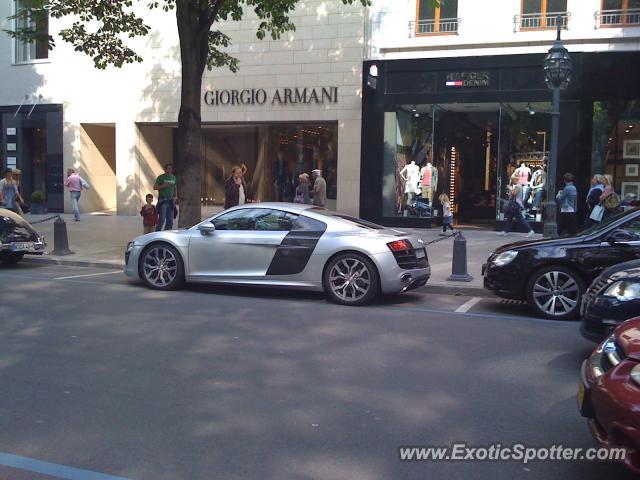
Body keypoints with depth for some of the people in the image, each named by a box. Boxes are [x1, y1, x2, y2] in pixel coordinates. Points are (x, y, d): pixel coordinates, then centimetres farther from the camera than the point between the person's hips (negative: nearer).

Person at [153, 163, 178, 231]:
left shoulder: (174, 178, 14)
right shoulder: (161, 177, -2)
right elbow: (155, 187, -5)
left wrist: (175, 196, 7)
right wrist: (164, 185, -17)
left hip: (171, 201, 6)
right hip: (163, 200, -6)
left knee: (170, 220, 5)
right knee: (162, 219, -14)